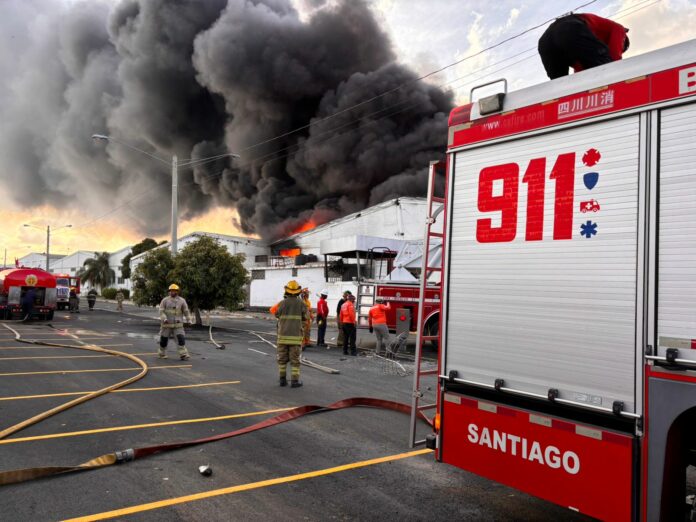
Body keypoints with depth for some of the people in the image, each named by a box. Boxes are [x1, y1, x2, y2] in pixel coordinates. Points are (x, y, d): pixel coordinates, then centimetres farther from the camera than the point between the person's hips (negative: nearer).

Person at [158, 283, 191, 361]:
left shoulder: (182, 300, 1)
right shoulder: (165, 300, -2)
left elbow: (186, 311, 7)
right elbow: (161, 311, -8)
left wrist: (188, 320, 5)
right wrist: (164, 319, -23)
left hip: (178, 325, 0)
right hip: (166, 324, 0)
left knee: (181, 339, -13)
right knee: (164, 339, 10)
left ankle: (183, 355, -13)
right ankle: (162, 353, 31)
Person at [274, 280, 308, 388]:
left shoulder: (282, 303, -4)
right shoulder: (301, 303, -6)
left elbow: (277, 315, 12)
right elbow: (305, 317, 6)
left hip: (283, 335, 2)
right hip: (296, 336, -1)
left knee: (282, 358, 11)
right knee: (295, 359, 3)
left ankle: (283, 379, 14)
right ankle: (294, 381, 3)